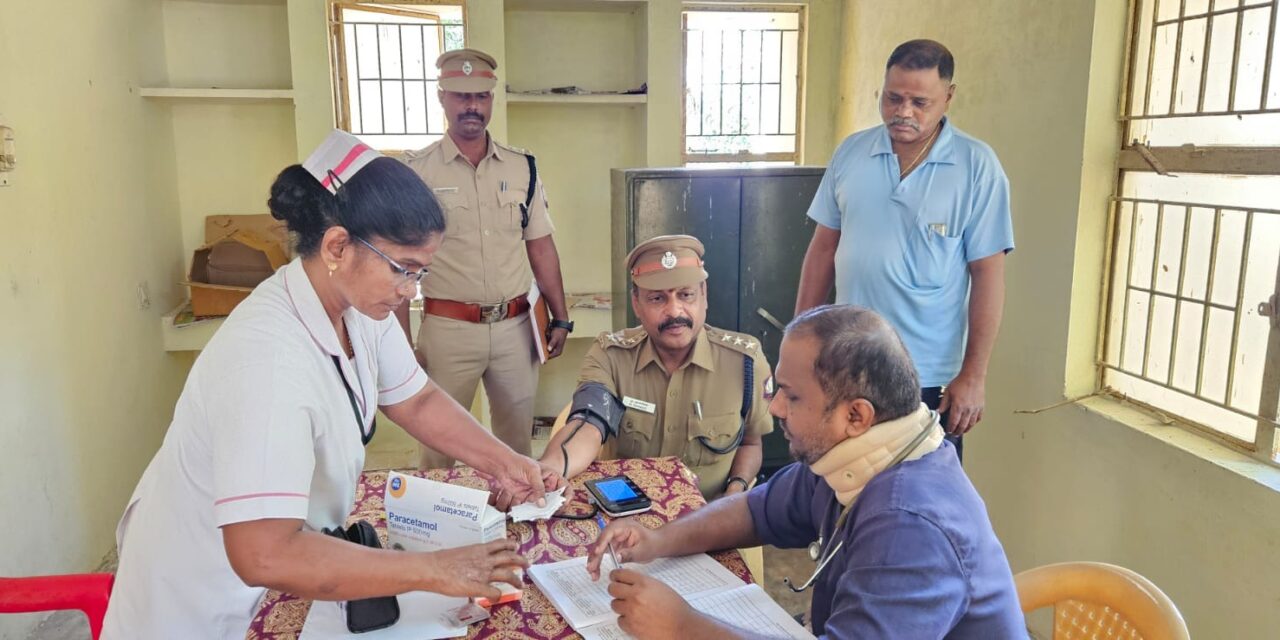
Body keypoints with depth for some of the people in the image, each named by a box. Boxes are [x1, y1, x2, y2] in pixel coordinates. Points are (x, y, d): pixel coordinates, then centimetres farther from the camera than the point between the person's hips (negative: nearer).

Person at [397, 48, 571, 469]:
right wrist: (400, 343, -7)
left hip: (515, 326, 3)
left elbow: (541, 247, 8)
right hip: (448, 329, -3)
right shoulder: (416, 172, -5)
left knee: (518, 437, 16)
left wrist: (560, 318, 5)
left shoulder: (522, 168, 4)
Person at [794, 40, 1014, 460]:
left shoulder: (977, 167, -9)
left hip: (929, 376, -3)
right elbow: (824, 247, 7)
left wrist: (974, 375, -11)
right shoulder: (851, 152, 1)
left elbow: (987, 273, -9)